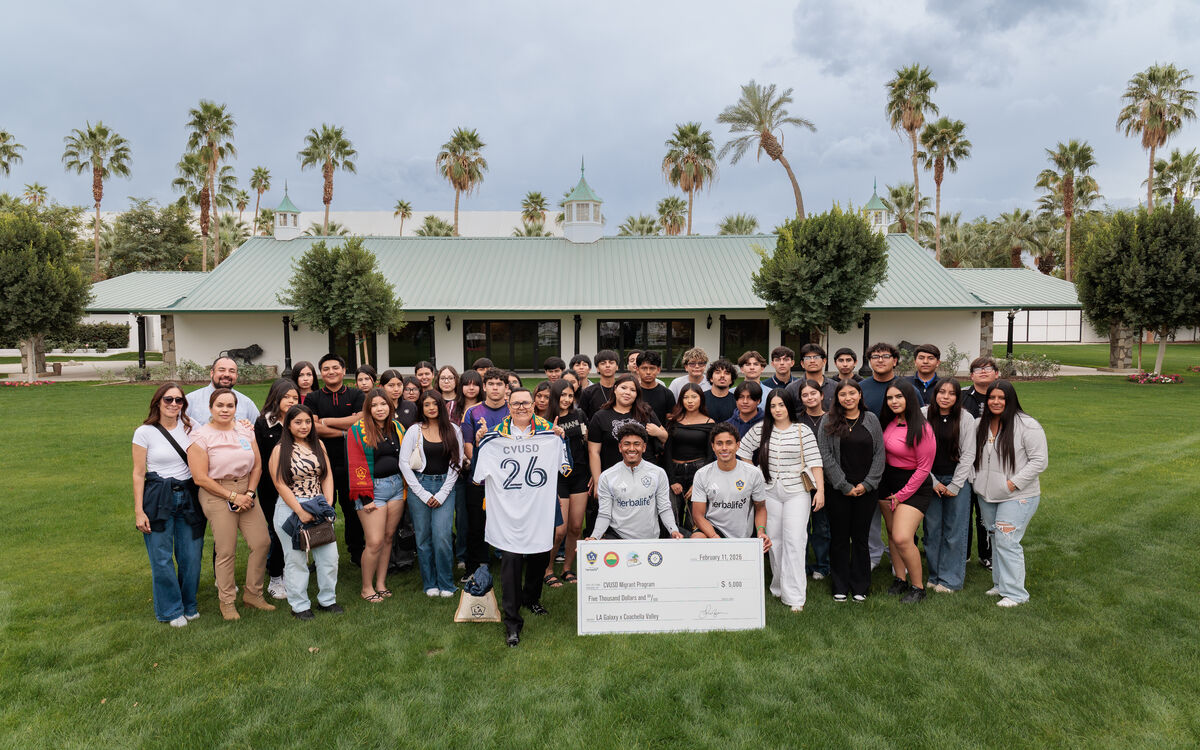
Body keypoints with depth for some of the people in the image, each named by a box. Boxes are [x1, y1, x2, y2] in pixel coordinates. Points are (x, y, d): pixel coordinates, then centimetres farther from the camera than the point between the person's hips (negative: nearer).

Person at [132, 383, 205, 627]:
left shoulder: (191, 427, 5)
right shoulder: (145, 432, -3)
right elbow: (138, 474, -2)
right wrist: (138, 511, -6)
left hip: (189, 496, 3)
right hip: (158, 499, -3)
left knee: (191, 556, 6)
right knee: (162, 559, 2)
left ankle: (189, 605, 25)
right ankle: (171, 610, 20)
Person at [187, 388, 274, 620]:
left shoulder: (245, 431, 7)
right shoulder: (201, 436, -6)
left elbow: (257, 465, 10)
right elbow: (200, 478, -10)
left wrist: (250, 493, -4)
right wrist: (233, 496, -11)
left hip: (246, 492, 5)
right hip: (216, 495, -4)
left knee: (262, 542, 0)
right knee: (226, 551, -2)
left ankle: (252, 593, 18)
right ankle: (226, 601, 18)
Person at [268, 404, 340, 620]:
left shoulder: (319, 446, 9)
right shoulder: (280, 450, -5)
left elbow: (327, 476, 8)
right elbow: (280, 484, -10)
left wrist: (327, 505, -4)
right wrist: (300, 511, -15)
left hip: (318, 507, 4)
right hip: (290, 510, -4)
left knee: (329, 555, 4)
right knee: (296, 559, 4)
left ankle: (327, 600, 21)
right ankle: (299, 605, 19)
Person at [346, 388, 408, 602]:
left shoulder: (397, 427, 11)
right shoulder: (358, 431, -6)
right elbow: (356, 466, -9)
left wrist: (406, 487, 11)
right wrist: (364, 497, -12)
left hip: (396, 486, 5)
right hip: (373, 489, -5)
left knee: (388, 537, 10)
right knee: (375, 542, -7)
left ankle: (381, 583, 21)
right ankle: (367, 588, 10)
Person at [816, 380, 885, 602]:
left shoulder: (871, 419, 6)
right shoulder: (828, 421, 0)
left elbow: (880, 454, 4)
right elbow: (825, 455, -5)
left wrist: (867, 484, -6)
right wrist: (844, 486, -9)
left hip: (867, 490, 1)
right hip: (837, 490, -1)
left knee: (861, 537, 7)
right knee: (839, 537, 5)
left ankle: (860, 586, 20)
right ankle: (840, 586, 17)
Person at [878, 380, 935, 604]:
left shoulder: (922, 429, -18)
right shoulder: (888, 422, 3)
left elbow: (924, 468, -14)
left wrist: (901, 495, -10)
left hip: (914, 487, -7)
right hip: (888, 483, 7)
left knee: (902, 538, -14)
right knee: (892, 534, 11)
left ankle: (918, 587, 4)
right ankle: (900, 579, 26)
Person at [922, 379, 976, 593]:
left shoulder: (966, 419, -3)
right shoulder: (924, 416, -2)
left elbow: (968, 455, -2)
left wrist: (954, 485, -5)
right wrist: (932, 481, -5)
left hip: (957, 481, -1)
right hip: (930, 480, 1)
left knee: (954, 530, 1)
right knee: (932, 528, 5)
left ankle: (950, 579, 12)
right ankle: (934, 575, 18)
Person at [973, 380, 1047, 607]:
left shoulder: (1026, 425, -12)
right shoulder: (982, 425, 8)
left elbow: (1039, 461, -14)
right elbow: (975, 456, 21)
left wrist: (1014, 483, -17)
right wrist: (977, 480, 8)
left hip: (1017, 496, -7)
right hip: (987, 495, 7)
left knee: (1007, 541, -9)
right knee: (996, 539, 15)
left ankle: (1015, 593, 1)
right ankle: (1000, 584, 28)